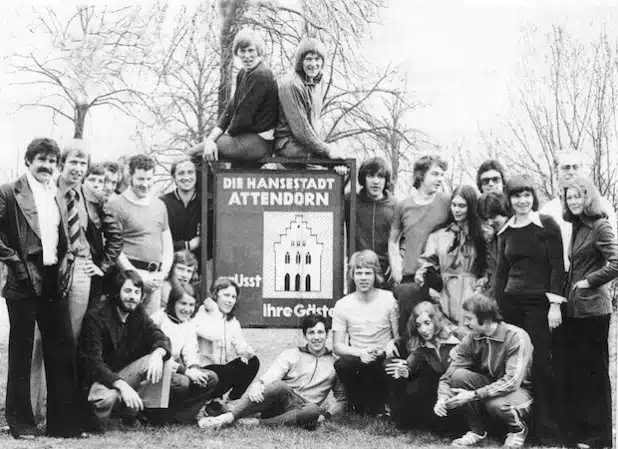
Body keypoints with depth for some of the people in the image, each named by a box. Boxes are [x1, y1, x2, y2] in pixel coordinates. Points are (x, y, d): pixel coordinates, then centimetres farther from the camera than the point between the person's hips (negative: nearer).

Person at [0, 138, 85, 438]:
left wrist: (64, 267, 9)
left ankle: (64, 421, 13)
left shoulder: (58, 196, 15)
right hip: (24, 282, -6)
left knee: (62, 351, 5)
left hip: (54, 281, 6)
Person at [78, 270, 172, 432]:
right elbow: (93, 364, -24)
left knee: (164, 363, -16)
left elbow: (161, 338, -7)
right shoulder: (96, 317, -18)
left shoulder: (138, 313, 2)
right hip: (98, 379, -6)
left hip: (124, 373, 6)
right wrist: (122, 385, -39)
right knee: (108, 397, -39)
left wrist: (158, 353, -34)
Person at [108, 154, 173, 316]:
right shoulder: (117, 204, -3)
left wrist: (163, 273, 2)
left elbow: (167, 244, 19)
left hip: (155, 278, 6)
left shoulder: (159, 205, 17)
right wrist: (138, 276, -11)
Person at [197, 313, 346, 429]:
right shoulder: (291, 354, 15)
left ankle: (256, 423, -35)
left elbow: (342, 398, 16)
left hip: (299, 410, 0)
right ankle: (228, 417, -41)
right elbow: (269, 377, -1)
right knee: (280, 385, -36)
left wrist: (326, 415, -4)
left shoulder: (334, 363, 16)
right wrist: (258, 384, -25)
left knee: (314, 411, -38)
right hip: (276, 404, 0)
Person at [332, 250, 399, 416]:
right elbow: (337, 346, -2)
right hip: (357, 358, 1)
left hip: (384, 361, -1)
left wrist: (392, 343, -22)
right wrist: (360, 352, -21)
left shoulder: (390, 299, -1)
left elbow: (400, 337, 2)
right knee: (342, 364, -32)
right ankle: (359, 406, -3)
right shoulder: (342, 305, 1)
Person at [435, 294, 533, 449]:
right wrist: (443, 398, -29)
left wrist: (473, 395, -34)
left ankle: (519, 429, -1)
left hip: (520, 389, -5)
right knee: (459, 375, -21)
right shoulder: (470, 340, -7)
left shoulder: (516, 337, -23)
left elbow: (512, 382, -30)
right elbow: (448, 376, -8)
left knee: (495, 404, -37)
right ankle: (477, 430, -5)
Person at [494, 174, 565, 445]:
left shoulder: (547, 225, -2)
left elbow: (557, 267, -5)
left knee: (541, 362, -8)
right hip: (511, 302, 5)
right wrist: (496, 306, 13)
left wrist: (555, 304, -12)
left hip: (538, 303, -4)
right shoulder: (506, 231, 12)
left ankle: (548, 430, -1)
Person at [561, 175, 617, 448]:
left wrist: (588, 282, -13)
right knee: (574, 369, 11)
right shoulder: (577, 227, 13)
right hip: (574, 308, 8)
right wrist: (569, 289, 10)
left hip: (592, 308, -8)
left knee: (594, 370, -1)